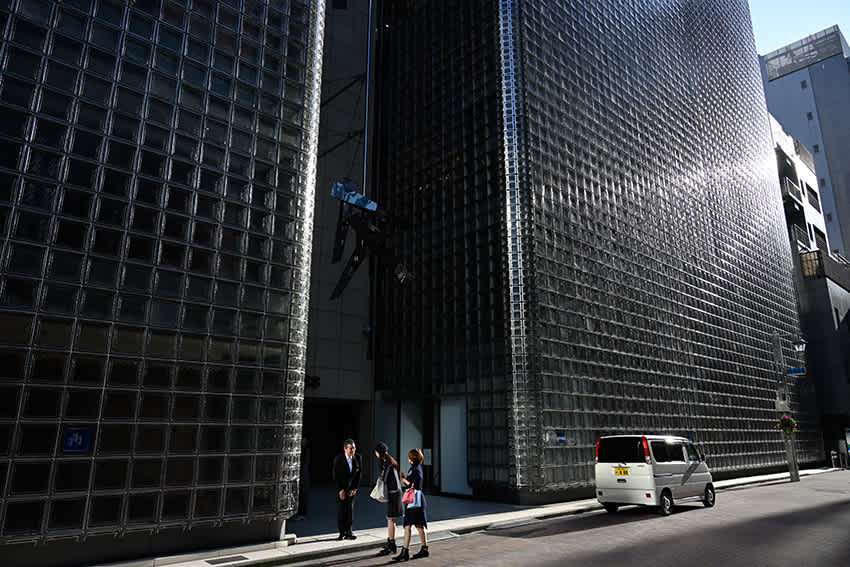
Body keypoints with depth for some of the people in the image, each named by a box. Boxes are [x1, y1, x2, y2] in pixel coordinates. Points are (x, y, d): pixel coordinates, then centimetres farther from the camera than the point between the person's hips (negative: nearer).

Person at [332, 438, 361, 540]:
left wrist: (355, 488, -4)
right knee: (341, 511, 0)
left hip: (351, 488, 2)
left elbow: (358, 474, 1)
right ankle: (342, 533, 10)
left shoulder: (357, 458, -4)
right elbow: (336, 476, -10)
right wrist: (340, 490, -12)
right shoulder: (338, 459, -13)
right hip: (341, 489, -2)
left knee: (350, 510, 0)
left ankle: (349, 532, 9)